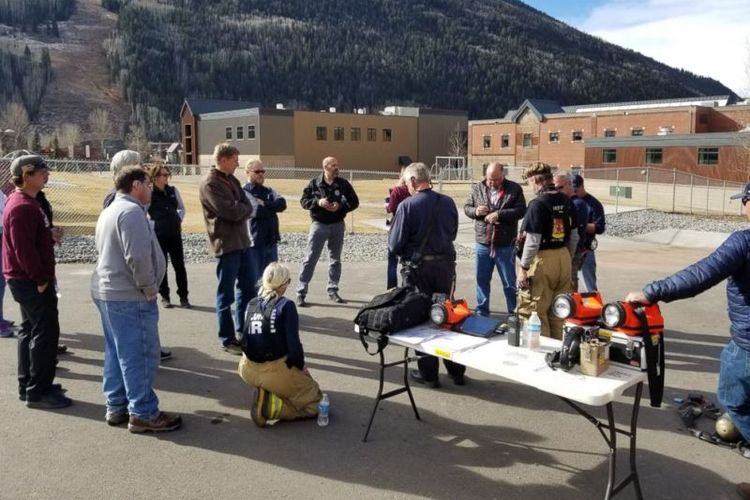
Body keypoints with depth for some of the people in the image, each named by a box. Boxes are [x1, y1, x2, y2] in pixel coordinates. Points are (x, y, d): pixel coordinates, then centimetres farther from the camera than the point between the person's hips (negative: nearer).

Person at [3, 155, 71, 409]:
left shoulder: (27, 201, 14)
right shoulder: (23, 206, -20)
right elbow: (24, 249, -25)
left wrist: (42, 275, 16)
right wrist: (41, 278, -19)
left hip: (28, 280, 11)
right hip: (32, 281, -11)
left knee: (31, 331, 16)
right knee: (46, 332, -6)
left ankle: (28, 385, 27)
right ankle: (38, 392, 1)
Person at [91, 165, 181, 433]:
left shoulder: (110, 210, 18)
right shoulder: (131, 211, -16)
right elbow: (138, 257, -26)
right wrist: (150, 289, -14)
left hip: (107, 291, 11)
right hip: (129, 296, -11)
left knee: (117, 353, 16)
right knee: (140, 355, -4)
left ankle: (116, 406, 25)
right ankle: (143, 414, 3)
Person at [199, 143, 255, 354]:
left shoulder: (232, 180, 13)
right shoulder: (210, 185, -14)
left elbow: (246, 207, 7)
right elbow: (232, 212, -21)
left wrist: (241, 209, -13)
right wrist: (244, 207, -3)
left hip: (242, 241, 8)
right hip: (226, 245, -8)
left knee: (248, 289, 15)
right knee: (226, 294, 2)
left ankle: (244, 331, 29)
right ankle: (227, 339, 13)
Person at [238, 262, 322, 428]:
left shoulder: (251, 305, 5)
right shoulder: (286, 305, -12)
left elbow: (247, 339, 14)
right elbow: (293, 344, -17)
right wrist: (300, 366, 2)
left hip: (248, 371, 7)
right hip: (275, 371, -7)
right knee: (313, 402, 14)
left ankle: (265, 393, 13)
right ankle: (271, 407, -9)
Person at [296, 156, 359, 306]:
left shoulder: (343, 184, 2)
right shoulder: (314, 183, -2)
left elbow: (354, 201, 3)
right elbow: (303, 200, 0)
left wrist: (341, 206, -14)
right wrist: (317, 202, -17)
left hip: (337, 225, 3)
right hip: (319, 225, -3)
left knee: (335, 259, 11)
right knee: (310, 259, -4)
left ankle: (333, 291, 23)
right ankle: (301, 292, 0)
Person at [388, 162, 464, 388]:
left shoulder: (407, 205, -15)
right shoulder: (448, 202, -1)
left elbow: (394, 244, -13)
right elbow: (452, 233, 11)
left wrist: (405, 252, 8)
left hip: (417, 267, -4)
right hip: (446, 264, 4)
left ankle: (428, 373, 17)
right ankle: (456, 370, 25)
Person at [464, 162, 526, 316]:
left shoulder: (514, 189, -3)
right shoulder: (477, 188, 5)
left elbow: (521, 210, -11)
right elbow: (466, 207, 10)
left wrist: (499, 214, -21)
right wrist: (475, 211, -12)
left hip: (505, 245, -3)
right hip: (483, 244, 3)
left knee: (509, 282, 8)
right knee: (482, 279, 12)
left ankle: (513, 313, 19)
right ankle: (482, 310, 26)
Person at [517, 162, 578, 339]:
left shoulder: (538, 204, -15)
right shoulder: (567, 202, 7)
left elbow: (533, 241, -17)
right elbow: (574, 237, 14)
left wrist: (523, 267, -10)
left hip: (543, 260, -7)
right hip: (564, 258, 8)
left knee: (535, 312, 2)